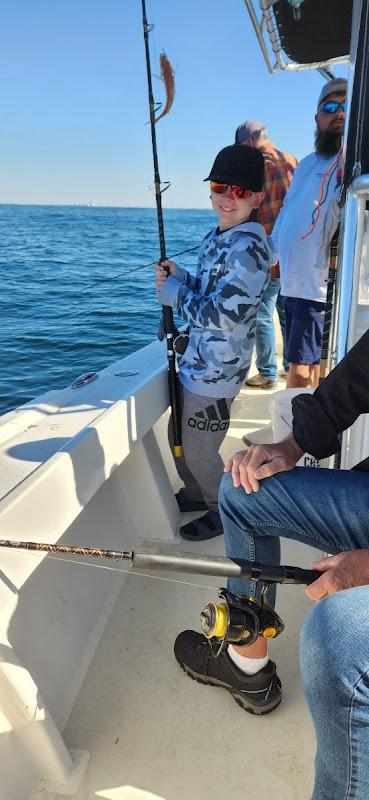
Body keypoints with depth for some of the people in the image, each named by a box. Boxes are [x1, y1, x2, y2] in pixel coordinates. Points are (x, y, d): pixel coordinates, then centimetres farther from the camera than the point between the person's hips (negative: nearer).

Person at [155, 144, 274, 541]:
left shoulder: (249, 247, -20)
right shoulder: (217, 237, 9)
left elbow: (223, 315, -26)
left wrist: (174, 293, -14)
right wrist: (178, 277, 1)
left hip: (215, 370, -9)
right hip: (196, 360, 9)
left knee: (198, 450, 6)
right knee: (178, 437, 22)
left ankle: (224, 513, 30)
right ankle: (195, 494, 45)